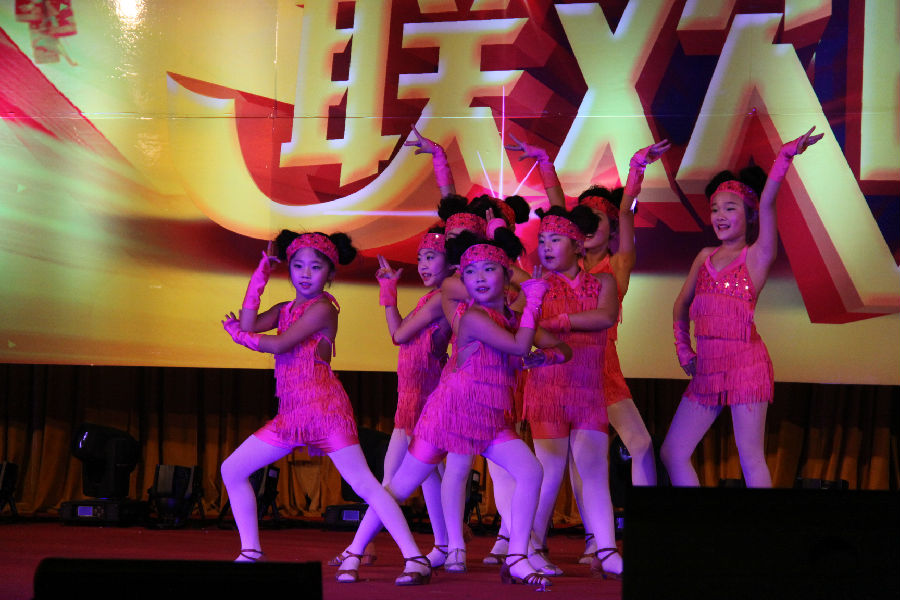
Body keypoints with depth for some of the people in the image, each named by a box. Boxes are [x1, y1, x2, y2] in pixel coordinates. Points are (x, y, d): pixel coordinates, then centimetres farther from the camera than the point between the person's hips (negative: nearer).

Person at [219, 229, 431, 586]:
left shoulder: (322, 308, -9)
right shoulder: (286, 310, 15)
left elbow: (278, 345, -15)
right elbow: (248, 324, 0)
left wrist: (236, 333, 1)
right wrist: (263, 270, 3)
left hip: (324, 406, -8)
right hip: (291, 414, 8)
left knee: (363, 484, -14)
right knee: (232, 470, 6)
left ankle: (416, 560, -16)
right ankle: (251, 554, 13)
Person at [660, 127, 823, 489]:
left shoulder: (757, 256, -1)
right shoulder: (705, 257, 15)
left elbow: (767, 203, -15)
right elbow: (682, 304, 24)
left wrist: (786, 155, -23)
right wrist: (682, 348, 14)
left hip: (745, 361, -6)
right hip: (707, 366, 6)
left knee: (750, 458, -7)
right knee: (672, 454, 4)